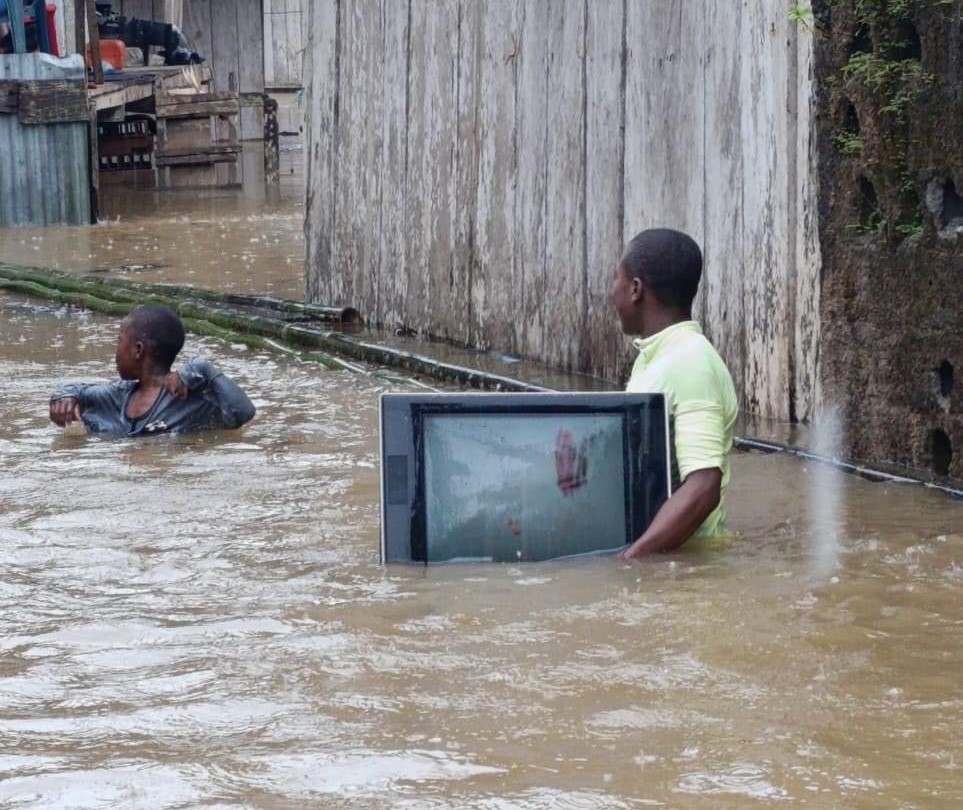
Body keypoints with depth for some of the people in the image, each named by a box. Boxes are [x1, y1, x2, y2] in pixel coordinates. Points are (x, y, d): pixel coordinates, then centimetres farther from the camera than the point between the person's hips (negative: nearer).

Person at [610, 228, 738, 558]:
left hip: (679, 554, -9)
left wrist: (628, 560, -33)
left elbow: (703, 488, -26)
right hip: (648, 545, 9)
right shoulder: (654, 356, 14)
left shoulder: (690, 365, -16)